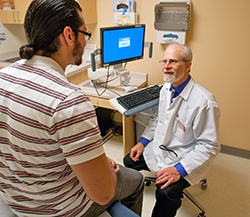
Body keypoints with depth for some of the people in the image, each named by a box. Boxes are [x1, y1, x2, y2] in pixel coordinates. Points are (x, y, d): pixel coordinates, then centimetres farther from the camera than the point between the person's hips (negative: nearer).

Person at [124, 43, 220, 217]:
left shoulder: (204, 102, -26)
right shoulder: (166, 88, -2)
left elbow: (209, 146, -20)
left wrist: (179, 170, -27)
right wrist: (143, 141, 4)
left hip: (183, 158, -7)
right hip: (158, 147, 8)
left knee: (165, 192, -27)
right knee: (129, 161, 7)